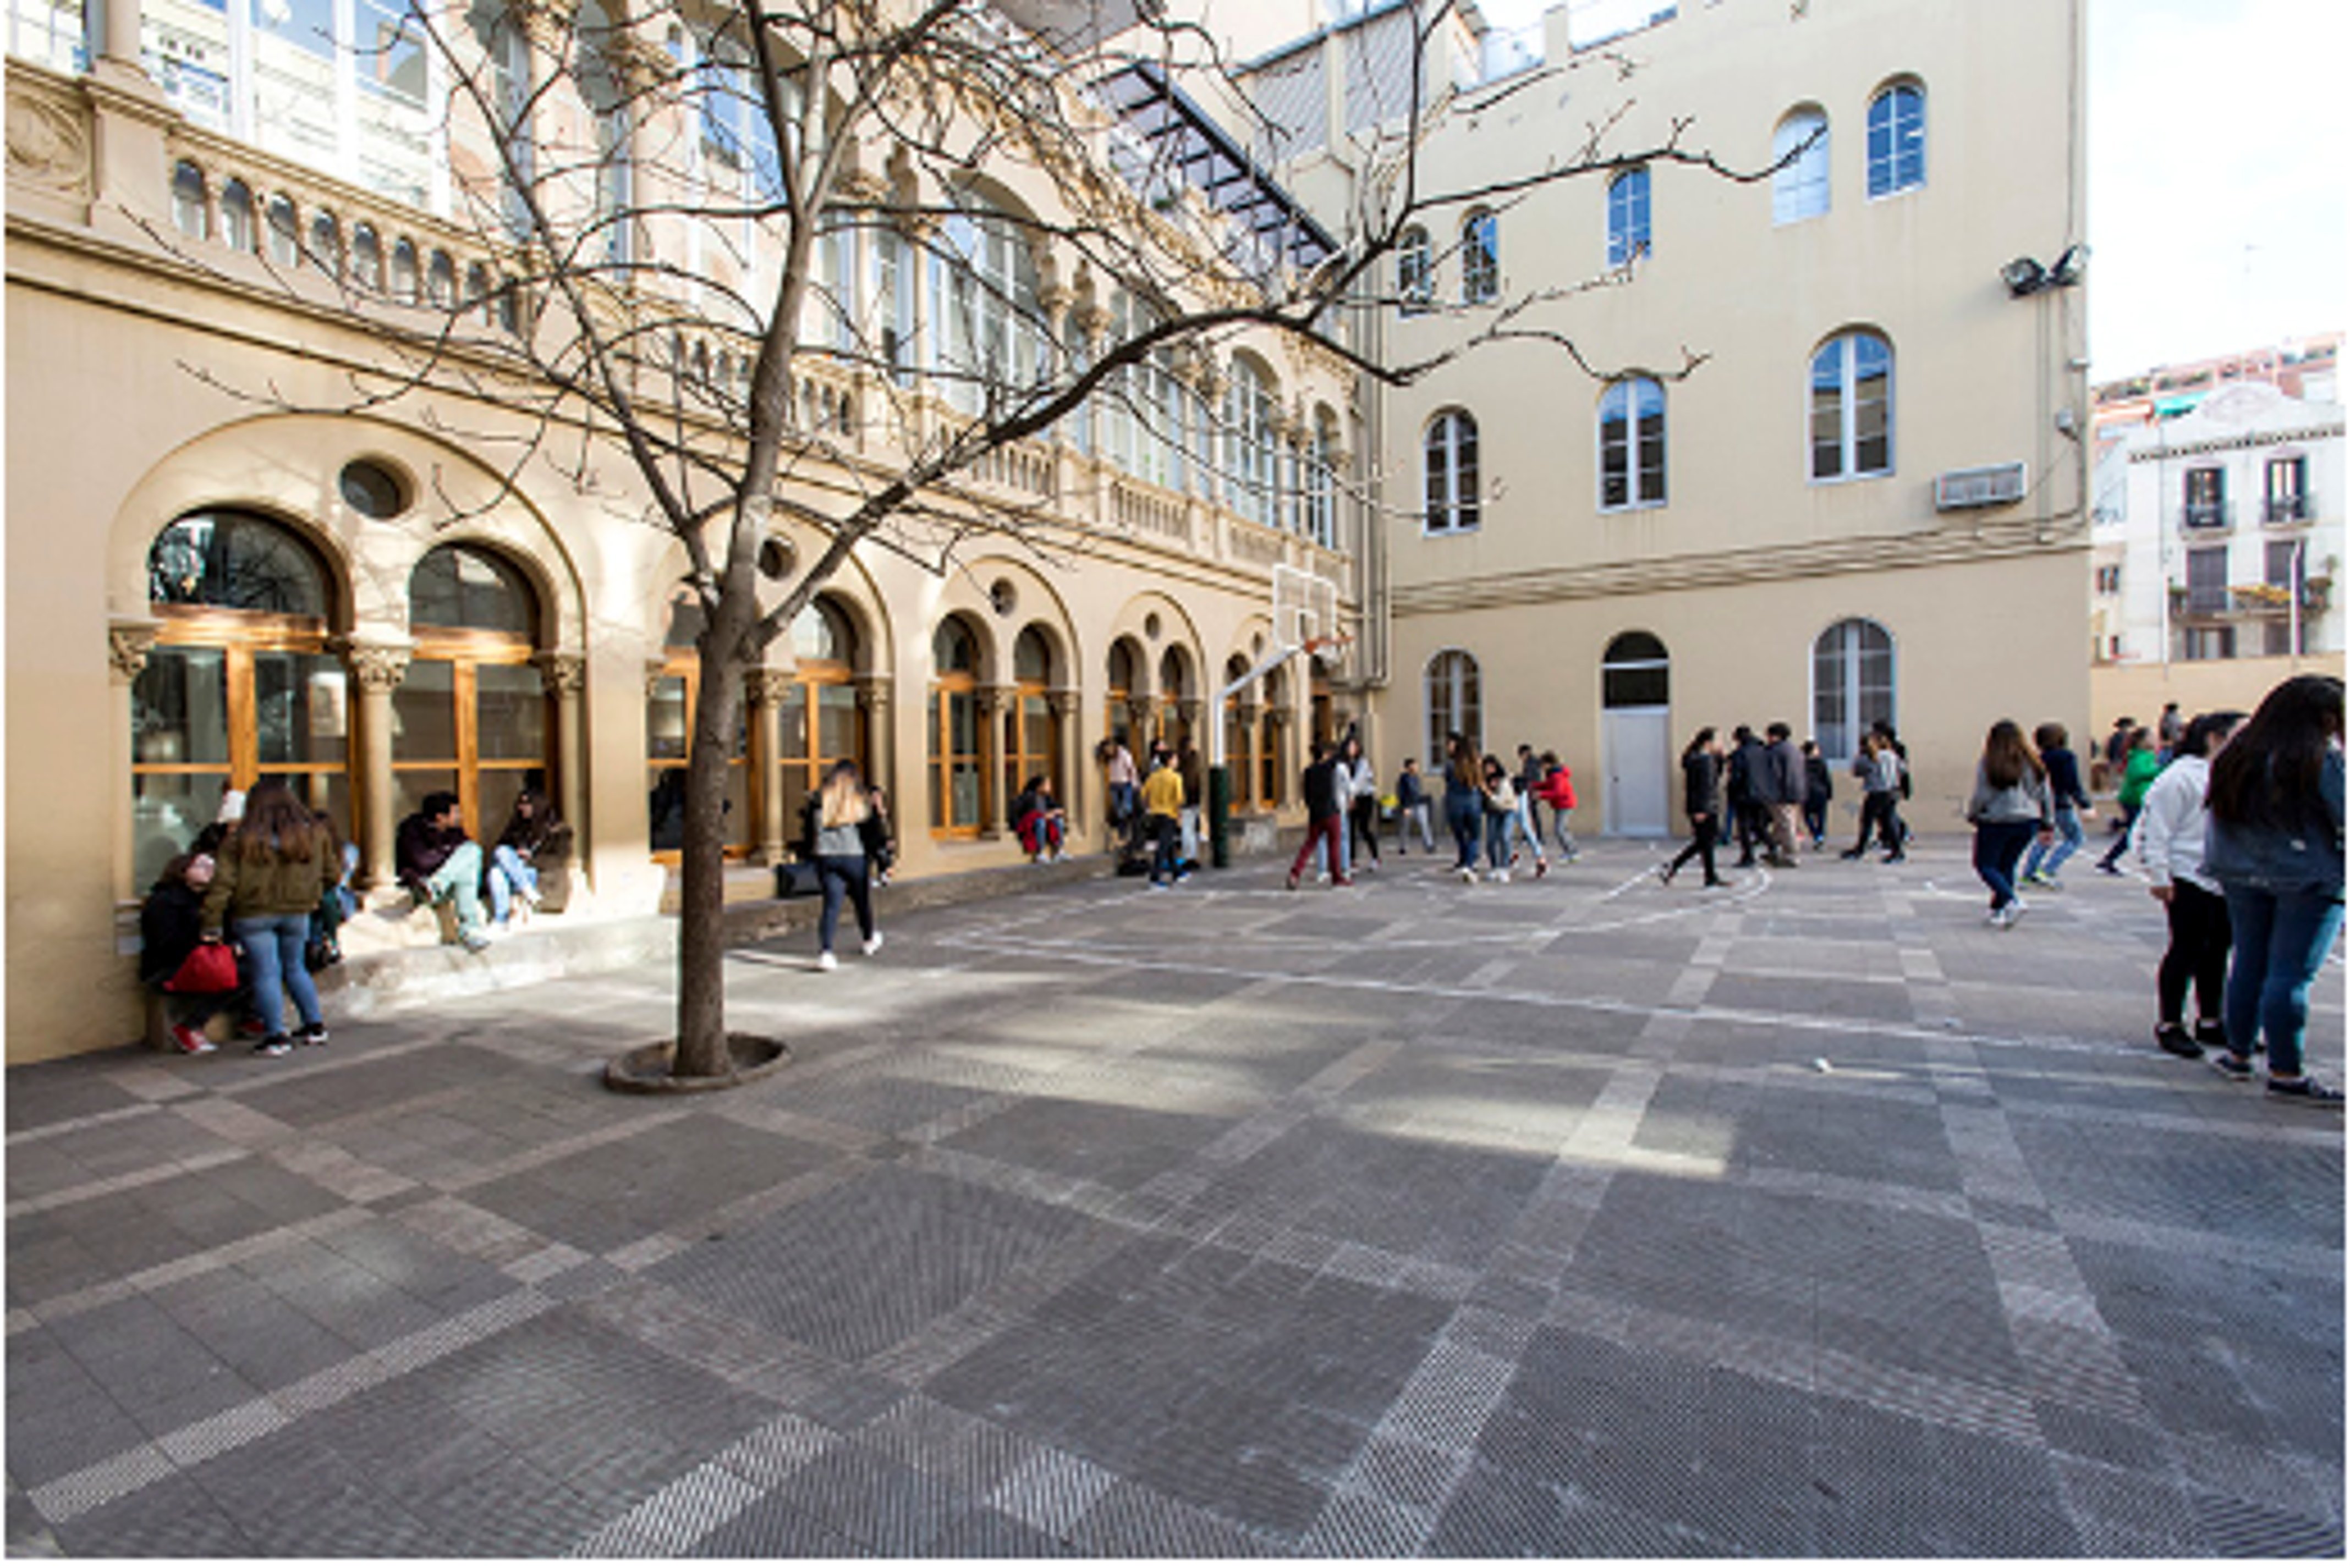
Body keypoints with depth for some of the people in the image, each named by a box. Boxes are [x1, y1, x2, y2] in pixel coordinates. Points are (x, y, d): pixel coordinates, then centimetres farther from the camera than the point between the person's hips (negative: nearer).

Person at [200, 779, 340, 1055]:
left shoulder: (241, 840, -7)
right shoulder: (314, 834, 0)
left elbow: (223, 885, -8)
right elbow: (332, 875, 8)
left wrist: (212, 925, -3)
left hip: (254, 916, -3)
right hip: (297, 912, 3)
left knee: (266, 973, 3)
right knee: (294, 967, 18)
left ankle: (276, 1037, 4)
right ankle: (315, 1026, 20)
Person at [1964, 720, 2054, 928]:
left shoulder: (1988, 764, -10)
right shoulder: (2033, 763, 6)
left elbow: (1981, 796, -10)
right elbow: (2045, 796, 10)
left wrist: (1972, 815, 7)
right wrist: (2049, 825, 17)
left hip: (1996, 822, -5)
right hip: (2027, 823, 5)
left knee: (1985, 866, 5)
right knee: (2007, 865, 16)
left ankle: (2012, 902, -15)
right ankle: (1999, 909, 17)